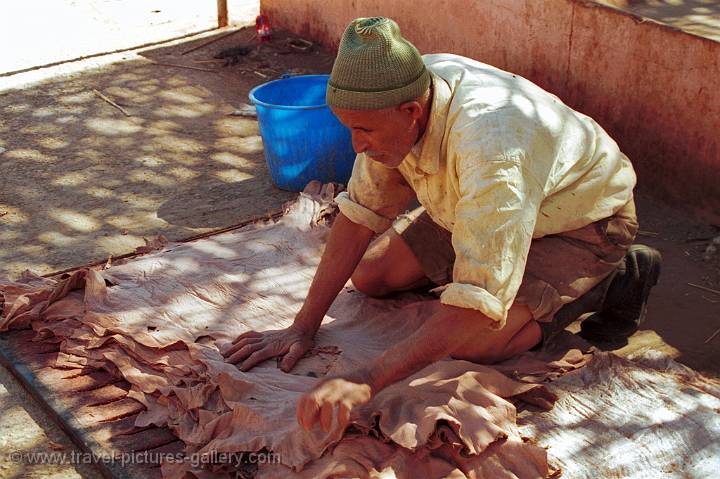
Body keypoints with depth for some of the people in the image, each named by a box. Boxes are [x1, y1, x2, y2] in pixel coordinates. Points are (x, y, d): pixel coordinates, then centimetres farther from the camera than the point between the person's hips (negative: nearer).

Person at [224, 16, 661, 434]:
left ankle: (613, 281, -3)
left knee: (474, 342, -27)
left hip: (584, 217, -7)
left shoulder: (488, 147, -43)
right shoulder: (394, 100, -20)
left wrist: (366, 383, -50)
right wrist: (303, 327, -14)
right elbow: (360, 214, -11)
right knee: (369, 276, 0)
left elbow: (480, 305, -44)